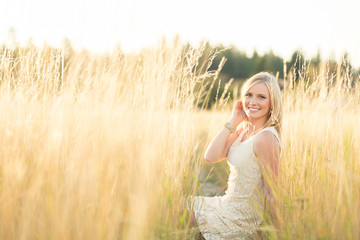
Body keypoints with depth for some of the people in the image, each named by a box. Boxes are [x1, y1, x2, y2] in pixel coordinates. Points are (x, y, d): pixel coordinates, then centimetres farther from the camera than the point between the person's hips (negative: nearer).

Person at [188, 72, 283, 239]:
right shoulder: (243, 129, 3)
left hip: (239, 222, -8)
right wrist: (233, 122, -8)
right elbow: (210, 157, -6)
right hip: (228, 205, 8)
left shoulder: (266, 138, -24)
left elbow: (272, 192, -20)